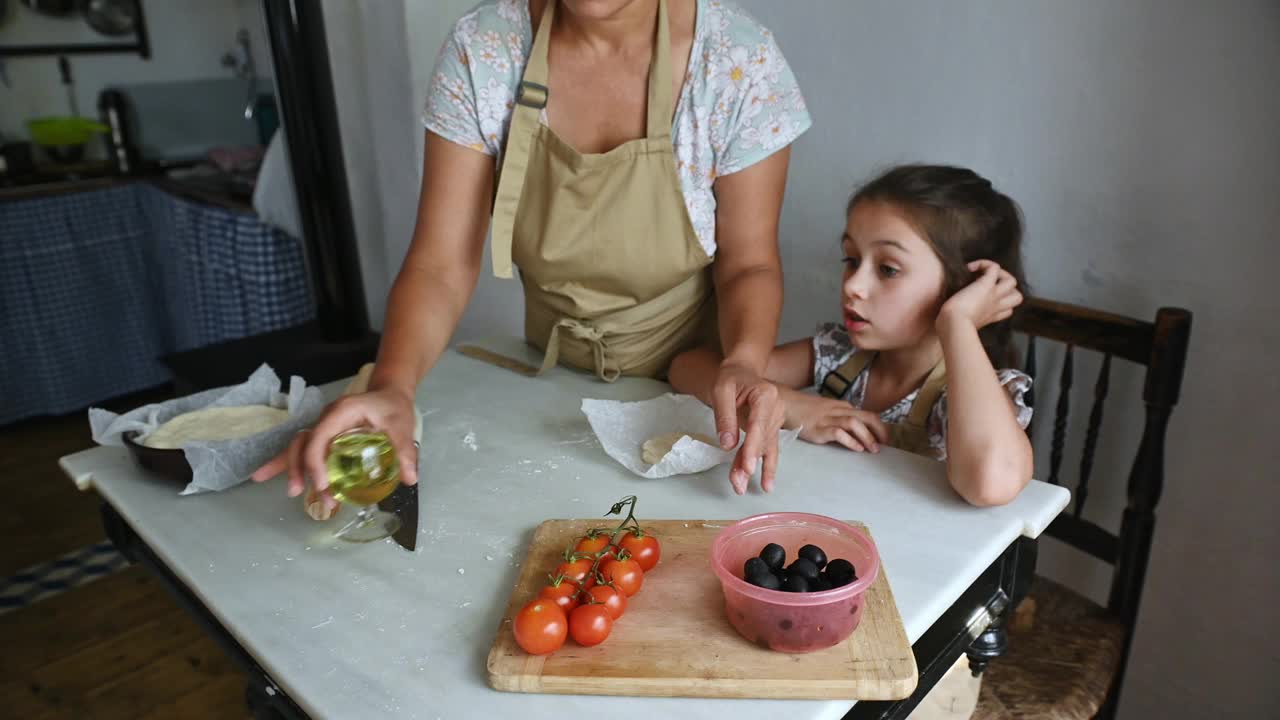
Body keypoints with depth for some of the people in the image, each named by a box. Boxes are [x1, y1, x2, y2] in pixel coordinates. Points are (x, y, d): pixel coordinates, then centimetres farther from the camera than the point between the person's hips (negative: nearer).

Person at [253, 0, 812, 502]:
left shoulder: (739, 60, -19)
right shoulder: (480, 49, -15)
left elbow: (748, 261, -12)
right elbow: (442, 264, -17)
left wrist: (744, 363, -33)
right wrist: (392, 385, -35)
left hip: (692, 379, -1)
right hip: (553, 376, 2)